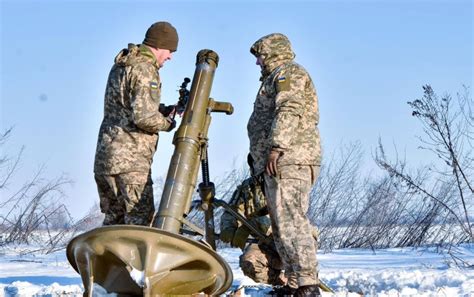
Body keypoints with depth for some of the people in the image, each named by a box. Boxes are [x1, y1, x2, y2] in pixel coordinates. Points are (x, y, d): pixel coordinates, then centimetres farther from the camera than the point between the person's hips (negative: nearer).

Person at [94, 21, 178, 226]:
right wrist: (167, 124, -2)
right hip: (131, 159, -9)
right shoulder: (145, 69, -12)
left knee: (114, 217, 13)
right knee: (140, 218, -7)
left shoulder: (120, 66, 19)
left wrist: (165, 110, 14)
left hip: (105, 155, 9)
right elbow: (144, 117, -21)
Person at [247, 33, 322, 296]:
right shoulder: (277, 79, 32)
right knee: (283, 224, 8)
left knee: (290, 222, -16)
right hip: (280, 164, 11)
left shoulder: (289, 73, -1)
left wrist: (276, 146, -24)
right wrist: (266, 155, 23)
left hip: (287, 159, -11)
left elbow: (289, 111, -16)